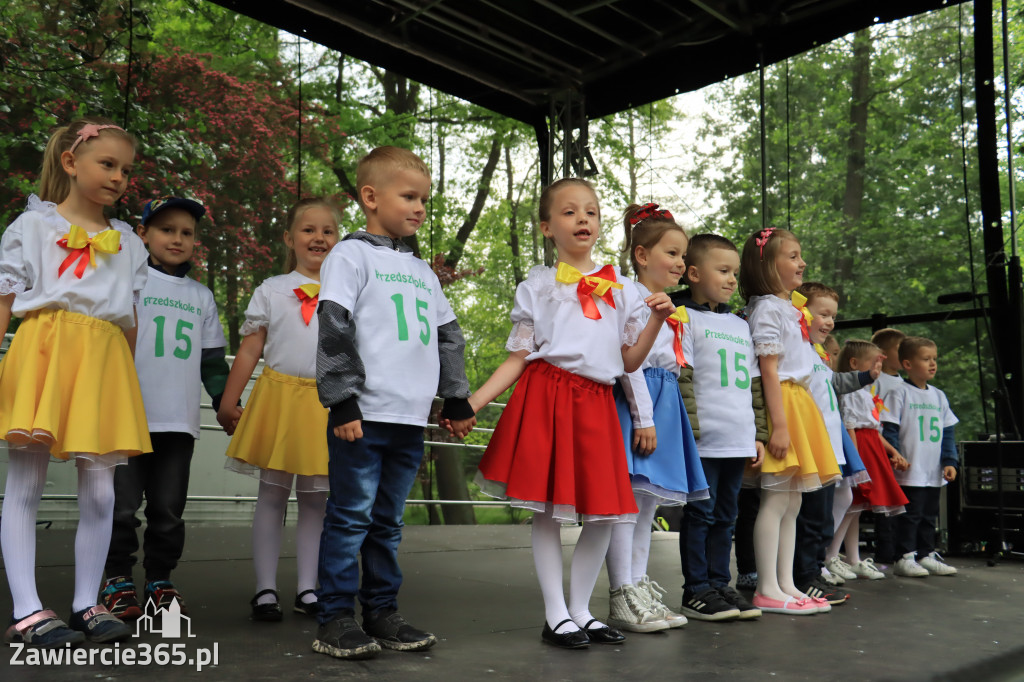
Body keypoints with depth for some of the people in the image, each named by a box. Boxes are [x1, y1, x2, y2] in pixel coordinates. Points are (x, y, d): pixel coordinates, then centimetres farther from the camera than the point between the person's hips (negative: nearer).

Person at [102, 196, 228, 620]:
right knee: (123, 505, 0)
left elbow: (212, 358, 19)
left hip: (180, 422, 3)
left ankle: (160, 582, 18)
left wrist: (226, 402, 11)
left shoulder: (201, 297, 17)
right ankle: (118, 582, 13)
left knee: (169, 509, 7)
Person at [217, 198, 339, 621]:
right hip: (280, 396, -1)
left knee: (315, 498, 7)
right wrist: (228, 401, 0)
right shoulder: (271, 290, 8)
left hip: (328, 404, 1)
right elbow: (250, 349, 5)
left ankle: (307, 589, 17)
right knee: (272, 494, 3)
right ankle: (265, 589, 12)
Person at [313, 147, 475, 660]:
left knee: (388, 522, 13)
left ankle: (382, 612, 21)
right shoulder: (351, 256, -1)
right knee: (351, 517, -1)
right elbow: (333, 330, -9)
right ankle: (336, 619, 8)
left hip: (411, 417, 6)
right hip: (364, 415, -6)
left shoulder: (422, 271, 19)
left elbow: (448, 336, 23)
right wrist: (342, 401, -14)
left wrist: (457, 398, 20)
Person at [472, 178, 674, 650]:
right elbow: (517, 360, 3)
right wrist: (472, 402, -7)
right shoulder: (537, 286, 8)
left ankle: (581, 610, 20)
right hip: (545, 397, -3)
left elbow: (630, 362, 12)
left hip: (597, 403, 3)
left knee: (604, 513, 3)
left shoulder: (621, 288, 15)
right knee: (548, 509, -2)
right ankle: (556, 616, 11)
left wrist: (657, 319, -2)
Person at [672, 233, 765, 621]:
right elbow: (681, 378, -9)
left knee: (725, 516, 12)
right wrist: (692, 430, -15)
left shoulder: (741, 326, 20)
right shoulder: (686, 318, -2)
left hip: (738, 441, 7)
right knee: (700, 514, -1)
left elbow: (753, 383, 20)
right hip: (704, 442, -7)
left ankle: (719, 584, 21)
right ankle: (696, 592, 7)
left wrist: (759, 434, 15)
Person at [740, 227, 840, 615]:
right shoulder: (768, 308, -10)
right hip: (782, 402, -10)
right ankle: (767, 590, -2)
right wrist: (779, 424, -21)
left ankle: (786, 585, 16)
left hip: (800, 401, 10)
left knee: (792, 502, 10)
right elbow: (769, 370, -16)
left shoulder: (791, 307, 19)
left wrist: (796, 420, 17)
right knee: (777, 500, -8)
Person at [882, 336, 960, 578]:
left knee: (929, 515, 14)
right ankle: (905, 558, 4)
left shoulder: (939, 396, 12)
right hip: (910, 472, -6)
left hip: (935, 473, 7)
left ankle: (927, 556, 23)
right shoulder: (900, 393, -7)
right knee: (910, 515, -3)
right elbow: (890, 429, -9)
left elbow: (948, 431, 15)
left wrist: (950, 461, 7)